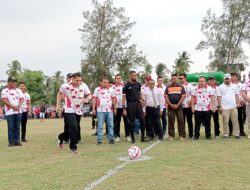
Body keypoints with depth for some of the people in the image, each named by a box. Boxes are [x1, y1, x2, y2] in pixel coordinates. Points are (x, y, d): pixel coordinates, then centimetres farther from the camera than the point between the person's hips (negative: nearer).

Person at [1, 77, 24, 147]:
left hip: (18, 111, 4)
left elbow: (21, 99, 9)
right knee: (11, 127, -3)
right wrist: (13, 106, -15)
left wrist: (18, 106, -9)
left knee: (17, 127, 5)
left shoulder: (18, 90, 14)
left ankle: (17, 141, 10)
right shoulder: (5, 91, 2)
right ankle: (11, 142, 1)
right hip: (9, 112, -4)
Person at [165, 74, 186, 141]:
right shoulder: (168, 87, 8)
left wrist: (177, 105, -9)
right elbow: (166, 97, 4)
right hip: (170, 107, 1)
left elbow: (183, 96, 0)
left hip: (179, 106, 0)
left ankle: (181, 135, 4)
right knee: (171, 121, 2)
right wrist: (171, 105, -8)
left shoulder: (181, 87, 6)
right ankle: (171, 135, 8)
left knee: (181, 121, -2)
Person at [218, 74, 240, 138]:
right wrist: (219, 106, -7)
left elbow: (236, 95, 14)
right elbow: (219, 97, -2)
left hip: (233, 107, 3)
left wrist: (238, 103, 3)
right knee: (225, 121, 1)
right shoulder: (221, 87, 1)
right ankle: (226, 134, 10)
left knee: (235, 120, 3)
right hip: (225, 107, -2)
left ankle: (236, 133, 9)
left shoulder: (234, 86, 11)